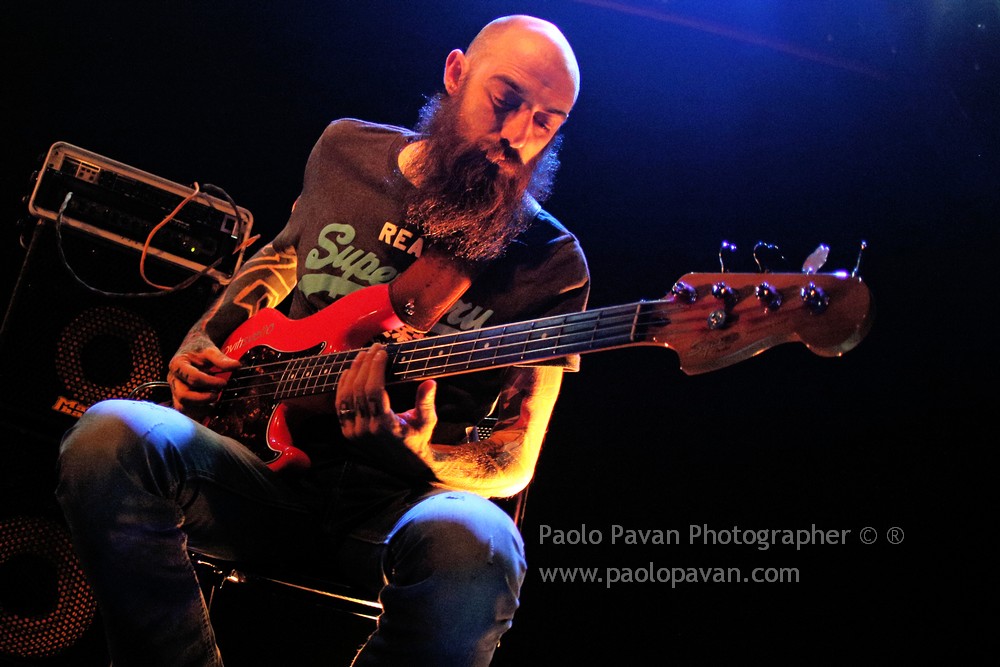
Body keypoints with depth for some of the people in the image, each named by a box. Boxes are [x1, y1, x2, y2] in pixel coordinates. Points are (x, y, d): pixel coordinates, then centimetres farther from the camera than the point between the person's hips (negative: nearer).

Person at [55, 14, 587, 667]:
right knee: (110, 436, -27)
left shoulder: (551, 262, -5)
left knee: (472, 545, -40)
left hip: (395, 500, -3)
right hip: (277, 462, 3)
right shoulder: (344, 150, 7)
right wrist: (202, 342, 12)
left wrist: (413, 453, -25)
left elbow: (514, 465, -4)